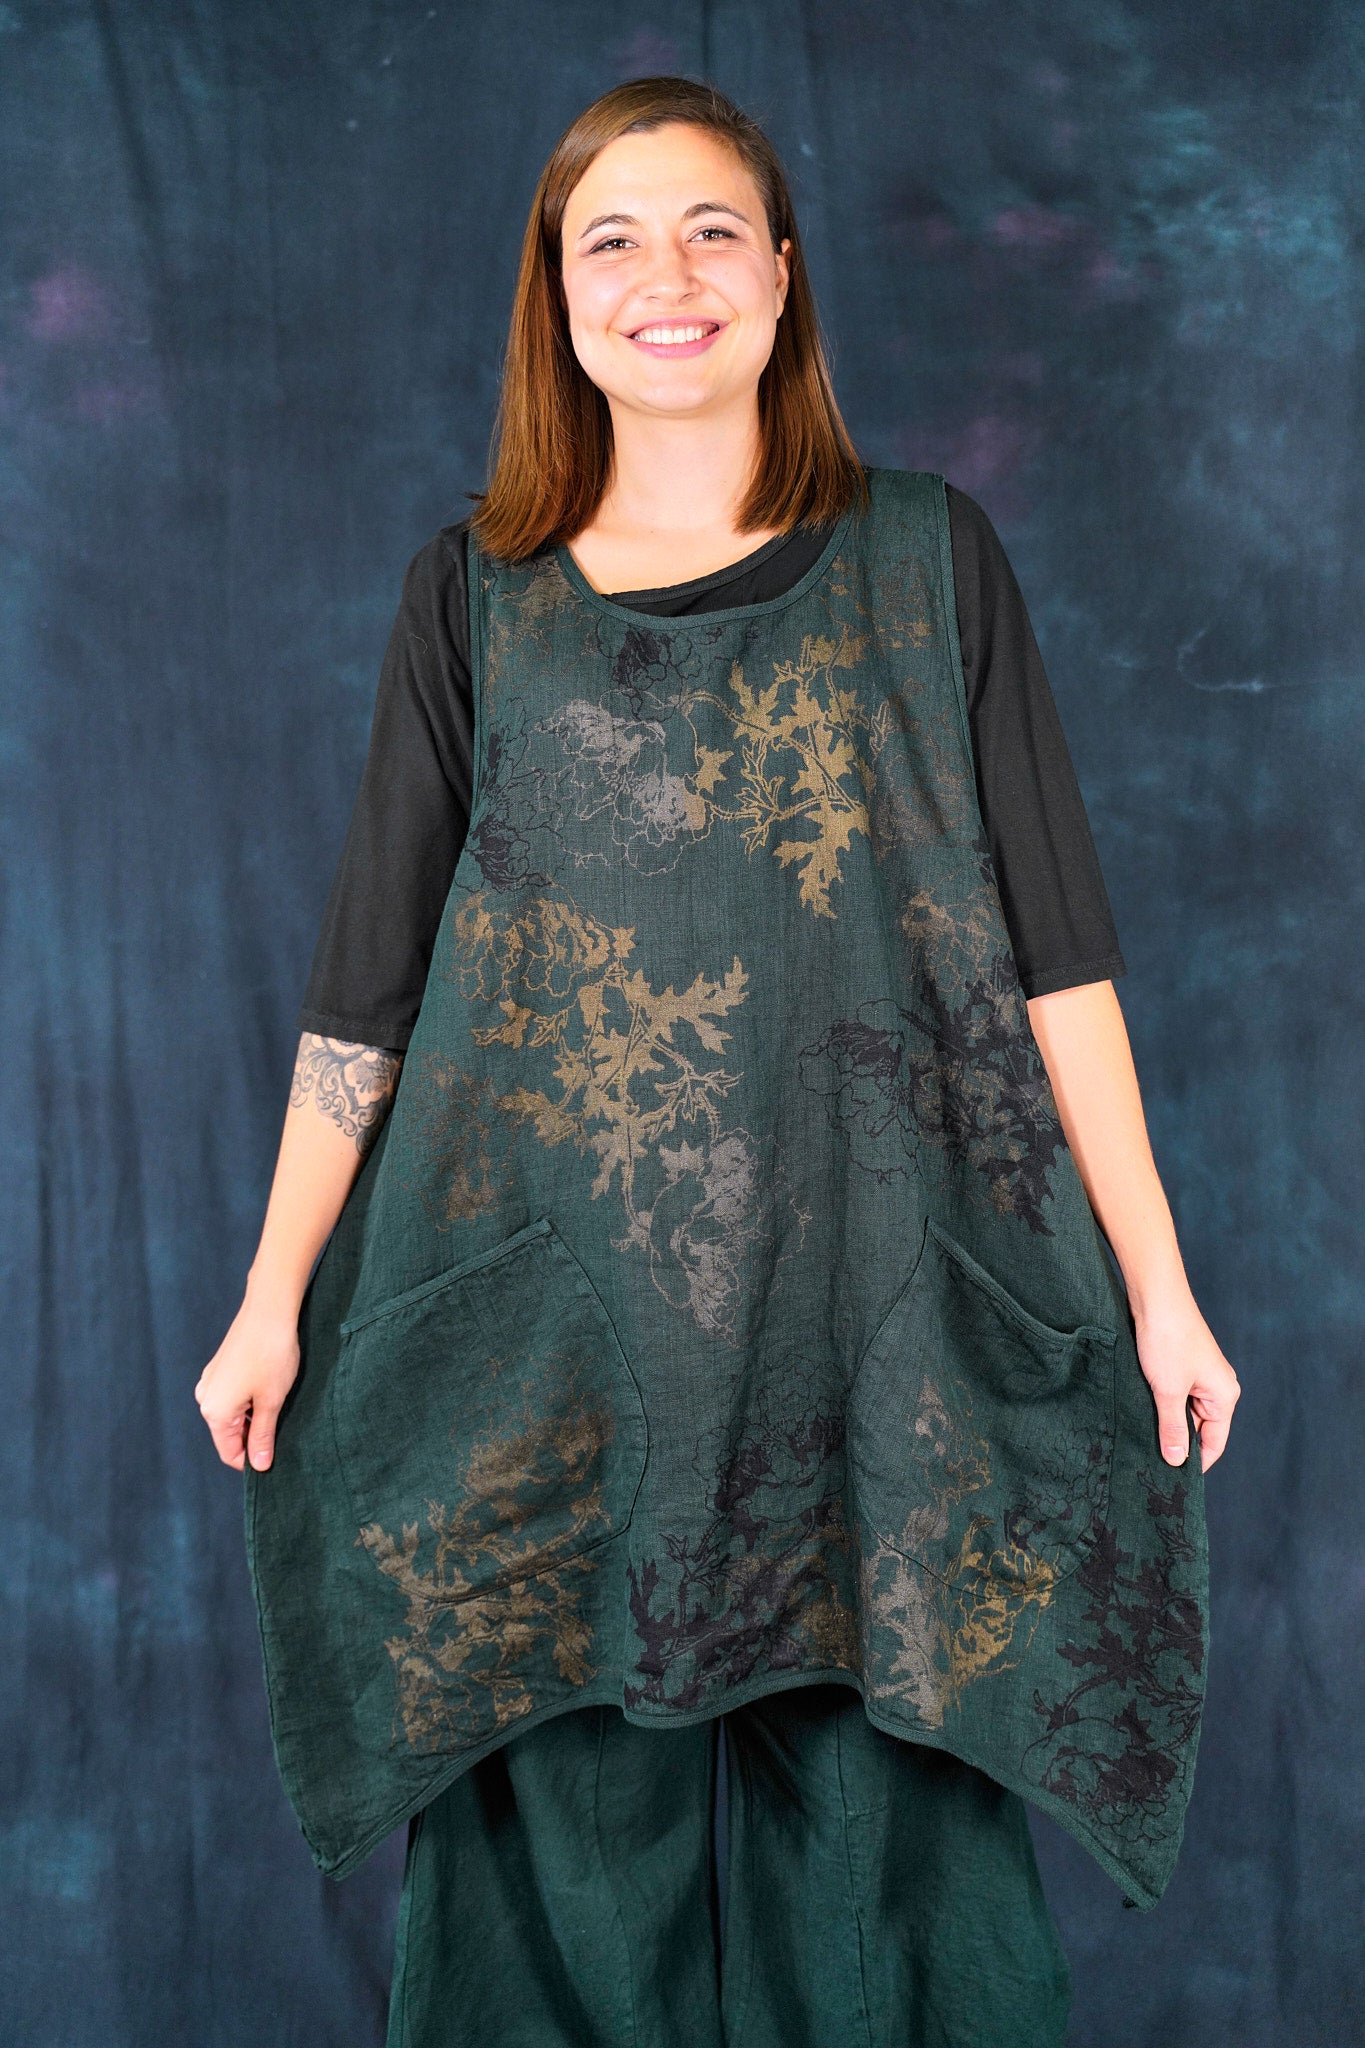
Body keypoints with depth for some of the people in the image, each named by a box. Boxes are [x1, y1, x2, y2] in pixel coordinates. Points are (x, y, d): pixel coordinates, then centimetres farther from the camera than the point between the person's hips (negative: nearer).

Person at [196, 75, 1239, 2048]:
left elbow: (1053, 939, 3)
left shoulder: (925, 559, 4)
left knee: (888, 1804, 7)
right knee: (581, 1816, 9)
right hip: (555, 1325, 1)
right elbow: (367, 974, 7)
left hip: (875, 1309, 0)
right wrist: (274, 1298, 5)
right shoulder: (475, 592, 6)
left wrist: (1156, 1282, -1)